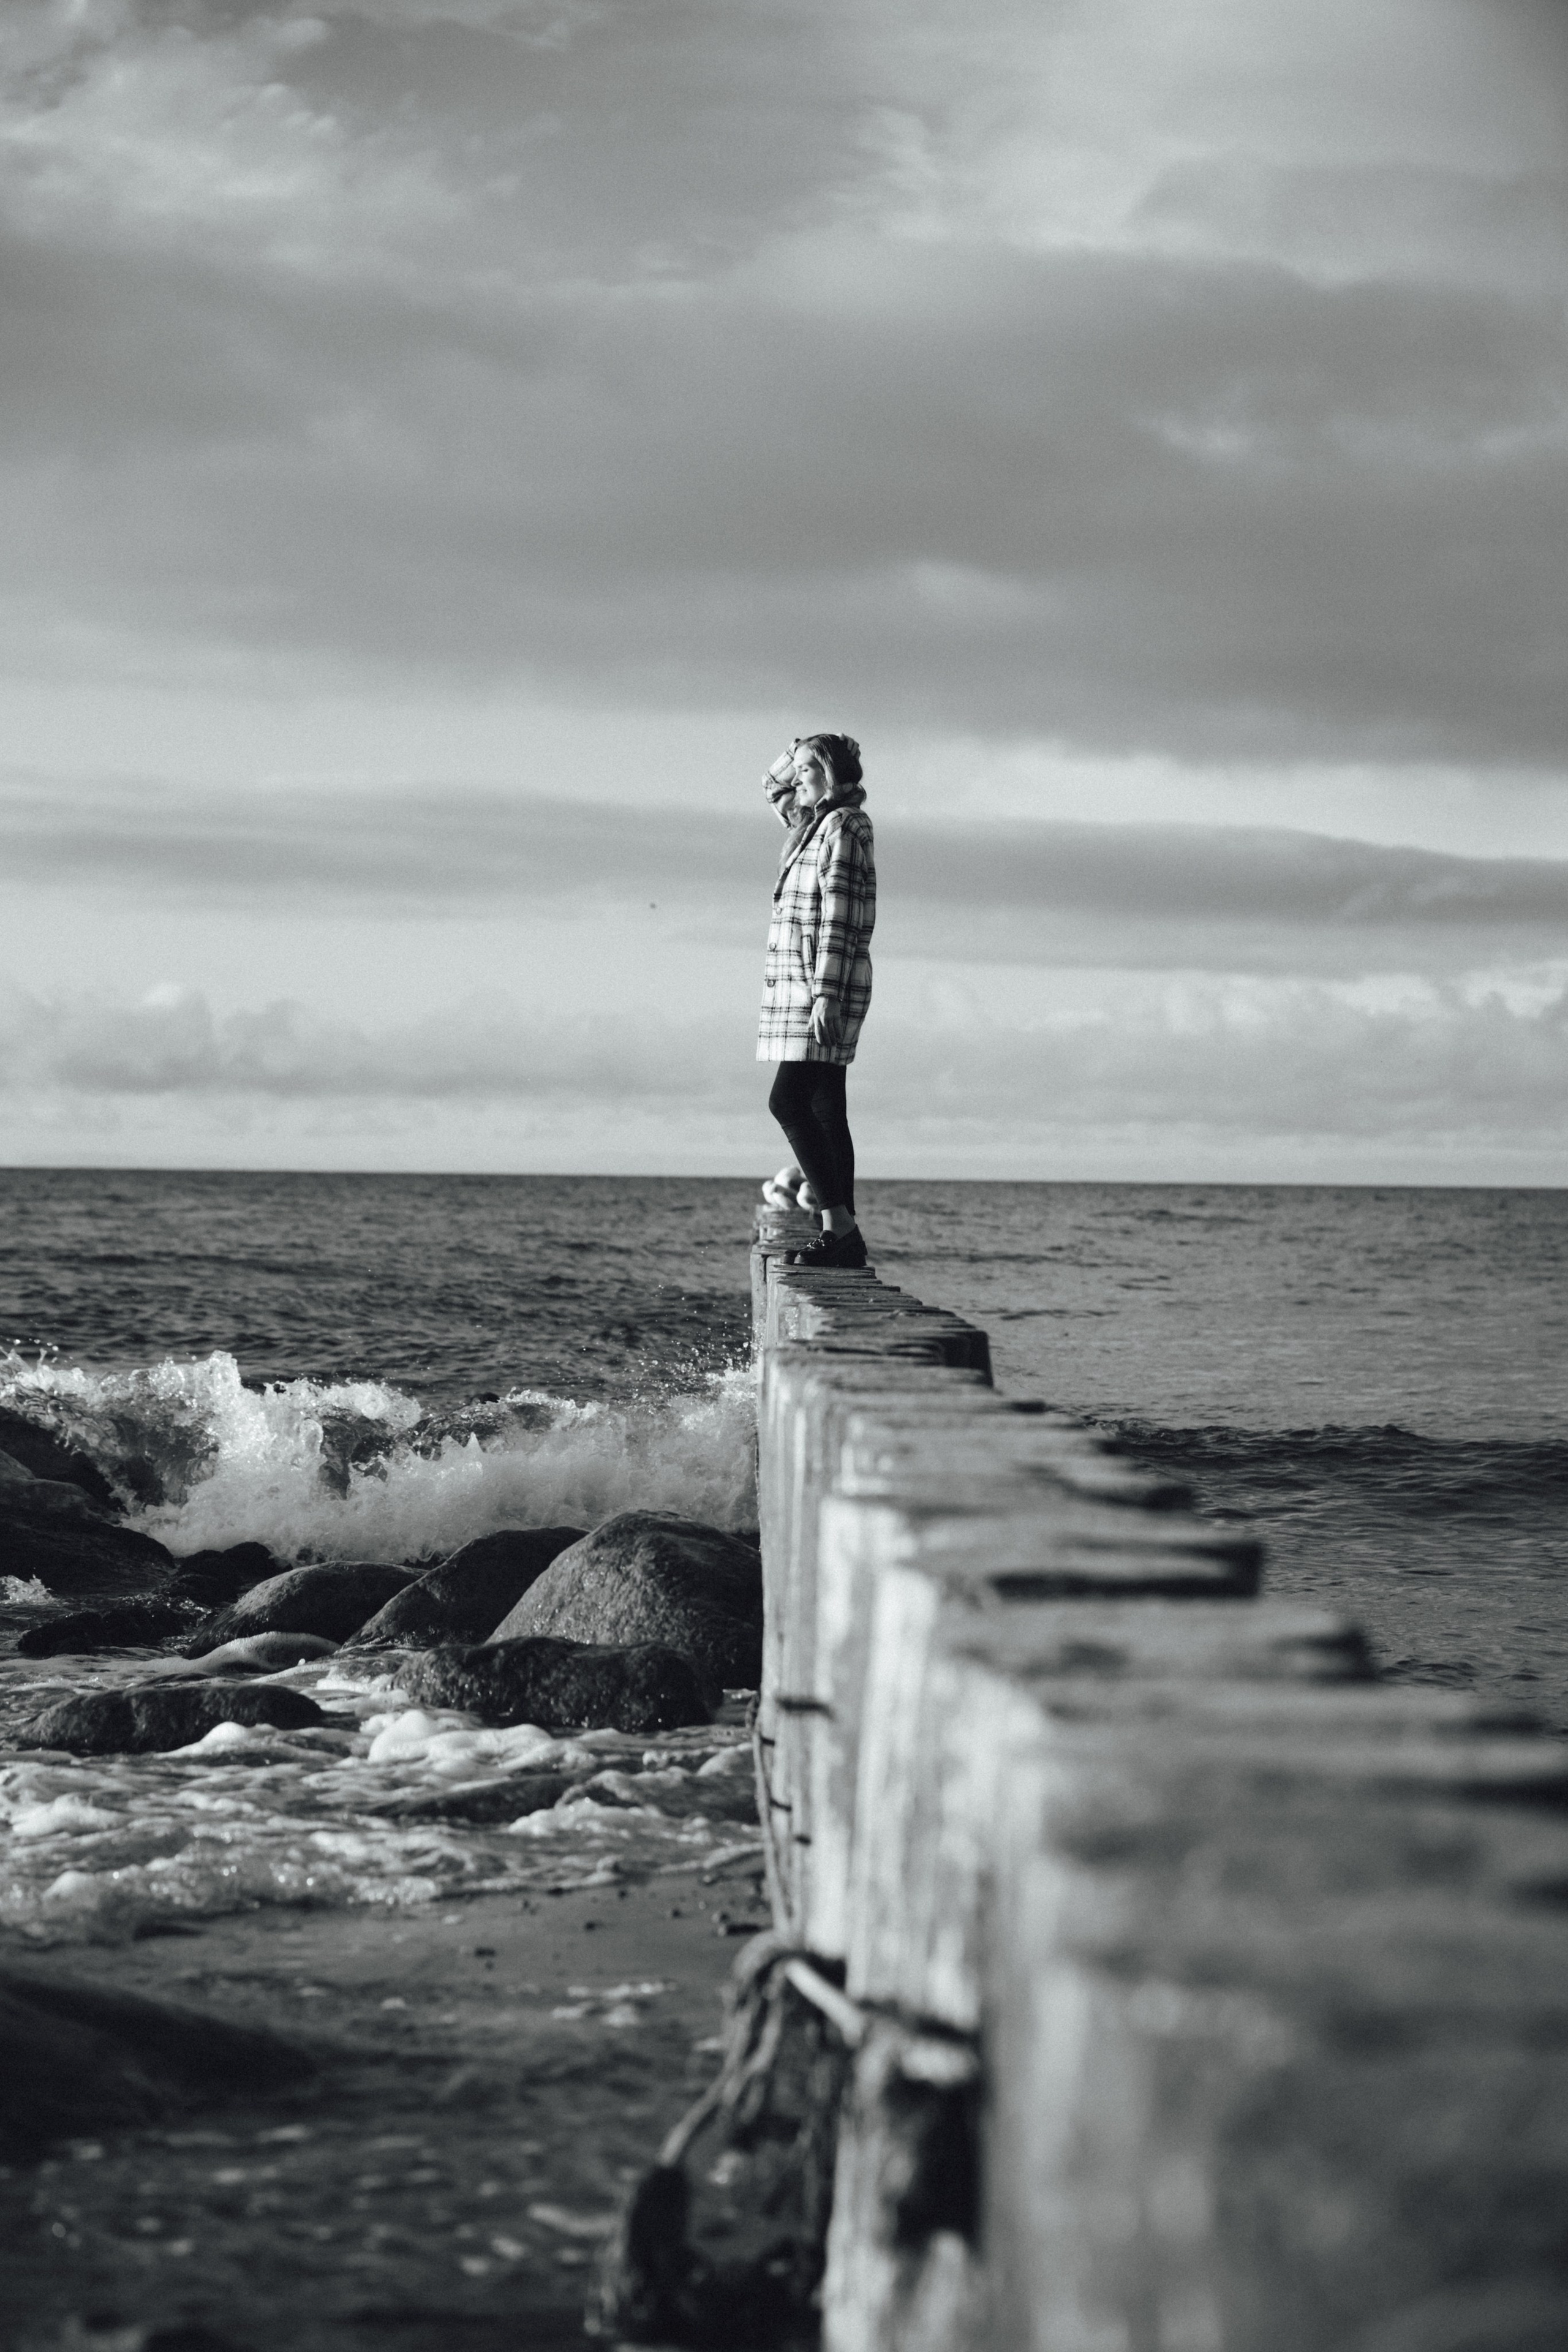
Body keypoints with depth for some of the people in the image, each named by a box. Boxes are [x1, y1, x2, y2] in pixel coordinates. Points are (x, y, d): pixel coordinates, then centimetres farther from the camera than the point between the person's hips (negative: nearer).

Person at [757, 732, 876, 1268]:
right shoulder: (813, 825, 18)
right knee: (823, 1110, 6)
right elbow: (775, 787, 39)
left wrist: (826, 995, -22)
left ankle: (840, 1225, -19)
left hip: (827, 982, -10)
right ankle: (843, 1236, 6)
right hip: (803, 985, 10)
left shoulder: (843, 827, -10)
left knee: (788, 1100, -16)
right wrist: (798, 758, 21)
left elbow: (839, 917, -17)